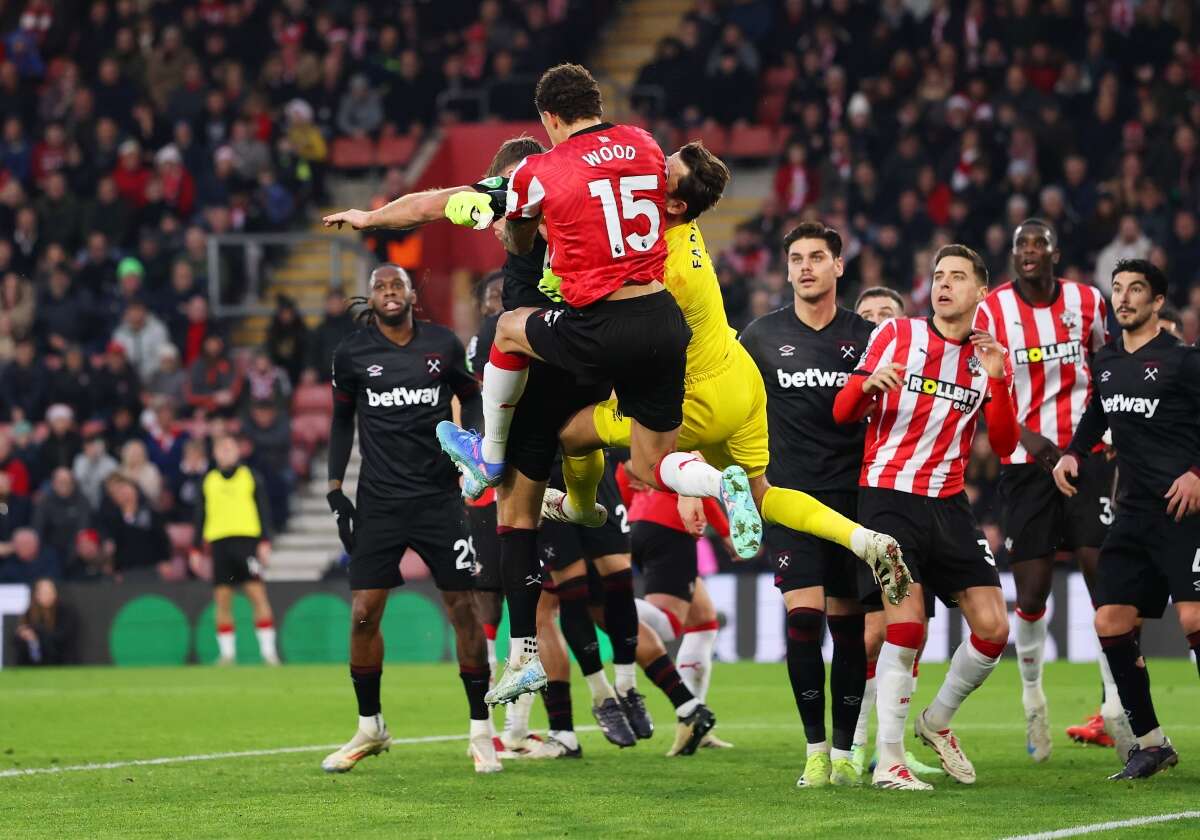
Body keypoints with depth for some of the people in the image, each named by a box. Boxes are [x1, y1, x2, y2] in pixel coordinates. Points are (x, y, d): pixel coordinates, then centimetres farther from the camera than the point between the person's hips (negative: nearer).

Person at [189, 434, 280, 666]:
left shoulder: (251, 477, 9)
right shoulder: (208, 481, 15)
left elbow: (264, 510, 6)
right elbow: (200, 517, 18)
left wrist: (265, 542, -3)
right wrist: (196, 549, 13)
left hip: (246, 540, -3)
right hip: (219, 542, 3)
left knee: (257, 593, -11)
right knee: (222, 600, -1)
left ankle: (268, 650, -9)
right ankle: (227, 653, 4)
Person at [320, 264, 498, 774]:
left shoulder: (444, 346, 0)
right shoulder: (352, 354, 1)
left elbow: (472, 399, 14)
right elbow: (342, 421, 12)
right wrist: (335, 490, 6)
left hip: (438, 497, 0)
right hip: (379, 502, 0)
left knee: (463, 608, -3)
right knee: (364, 614, -4)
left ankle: (481, 730, 8)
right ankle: (369, 728, 13)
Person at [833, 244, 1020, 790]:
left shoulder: (989, 358, 10)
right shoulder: (895, 335, 2)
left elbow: (1004, 446, 1)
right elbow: (842, 413, 3)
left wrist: (997, 381, -12)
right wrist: (867, 383, -19)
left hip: (948, 505, 4)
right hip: (888, 495, -4)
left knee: (993, 627, -3)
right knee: (907, 624, -18)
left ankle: (937, 722, 22)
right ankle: (888, 761, -11)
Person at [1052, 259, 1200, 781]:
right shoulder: (1106, 363, 16)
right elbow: (1095, 418, 31)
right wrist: (1072, 455, 14)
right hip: (1135, 513, 7)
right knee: (1110, 622, 2)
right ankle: (1151, 743, 11)